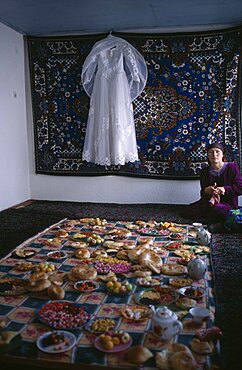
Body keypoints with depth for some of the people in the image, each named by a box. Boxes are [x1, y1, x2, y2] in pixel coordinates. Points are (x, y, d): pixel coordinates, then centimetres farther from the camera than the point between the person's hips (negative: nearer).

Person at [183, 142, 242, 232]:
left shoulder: (232, 167, -4)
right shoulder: (205, 171, 8)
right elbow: (202, 193, 6)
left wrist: (225, 189, -25)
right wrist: (206, 191, -19)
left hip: (228, 203, -5)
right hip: (209, 202, 6)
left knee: (217, 209, -41)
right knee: (188, 212, -17)